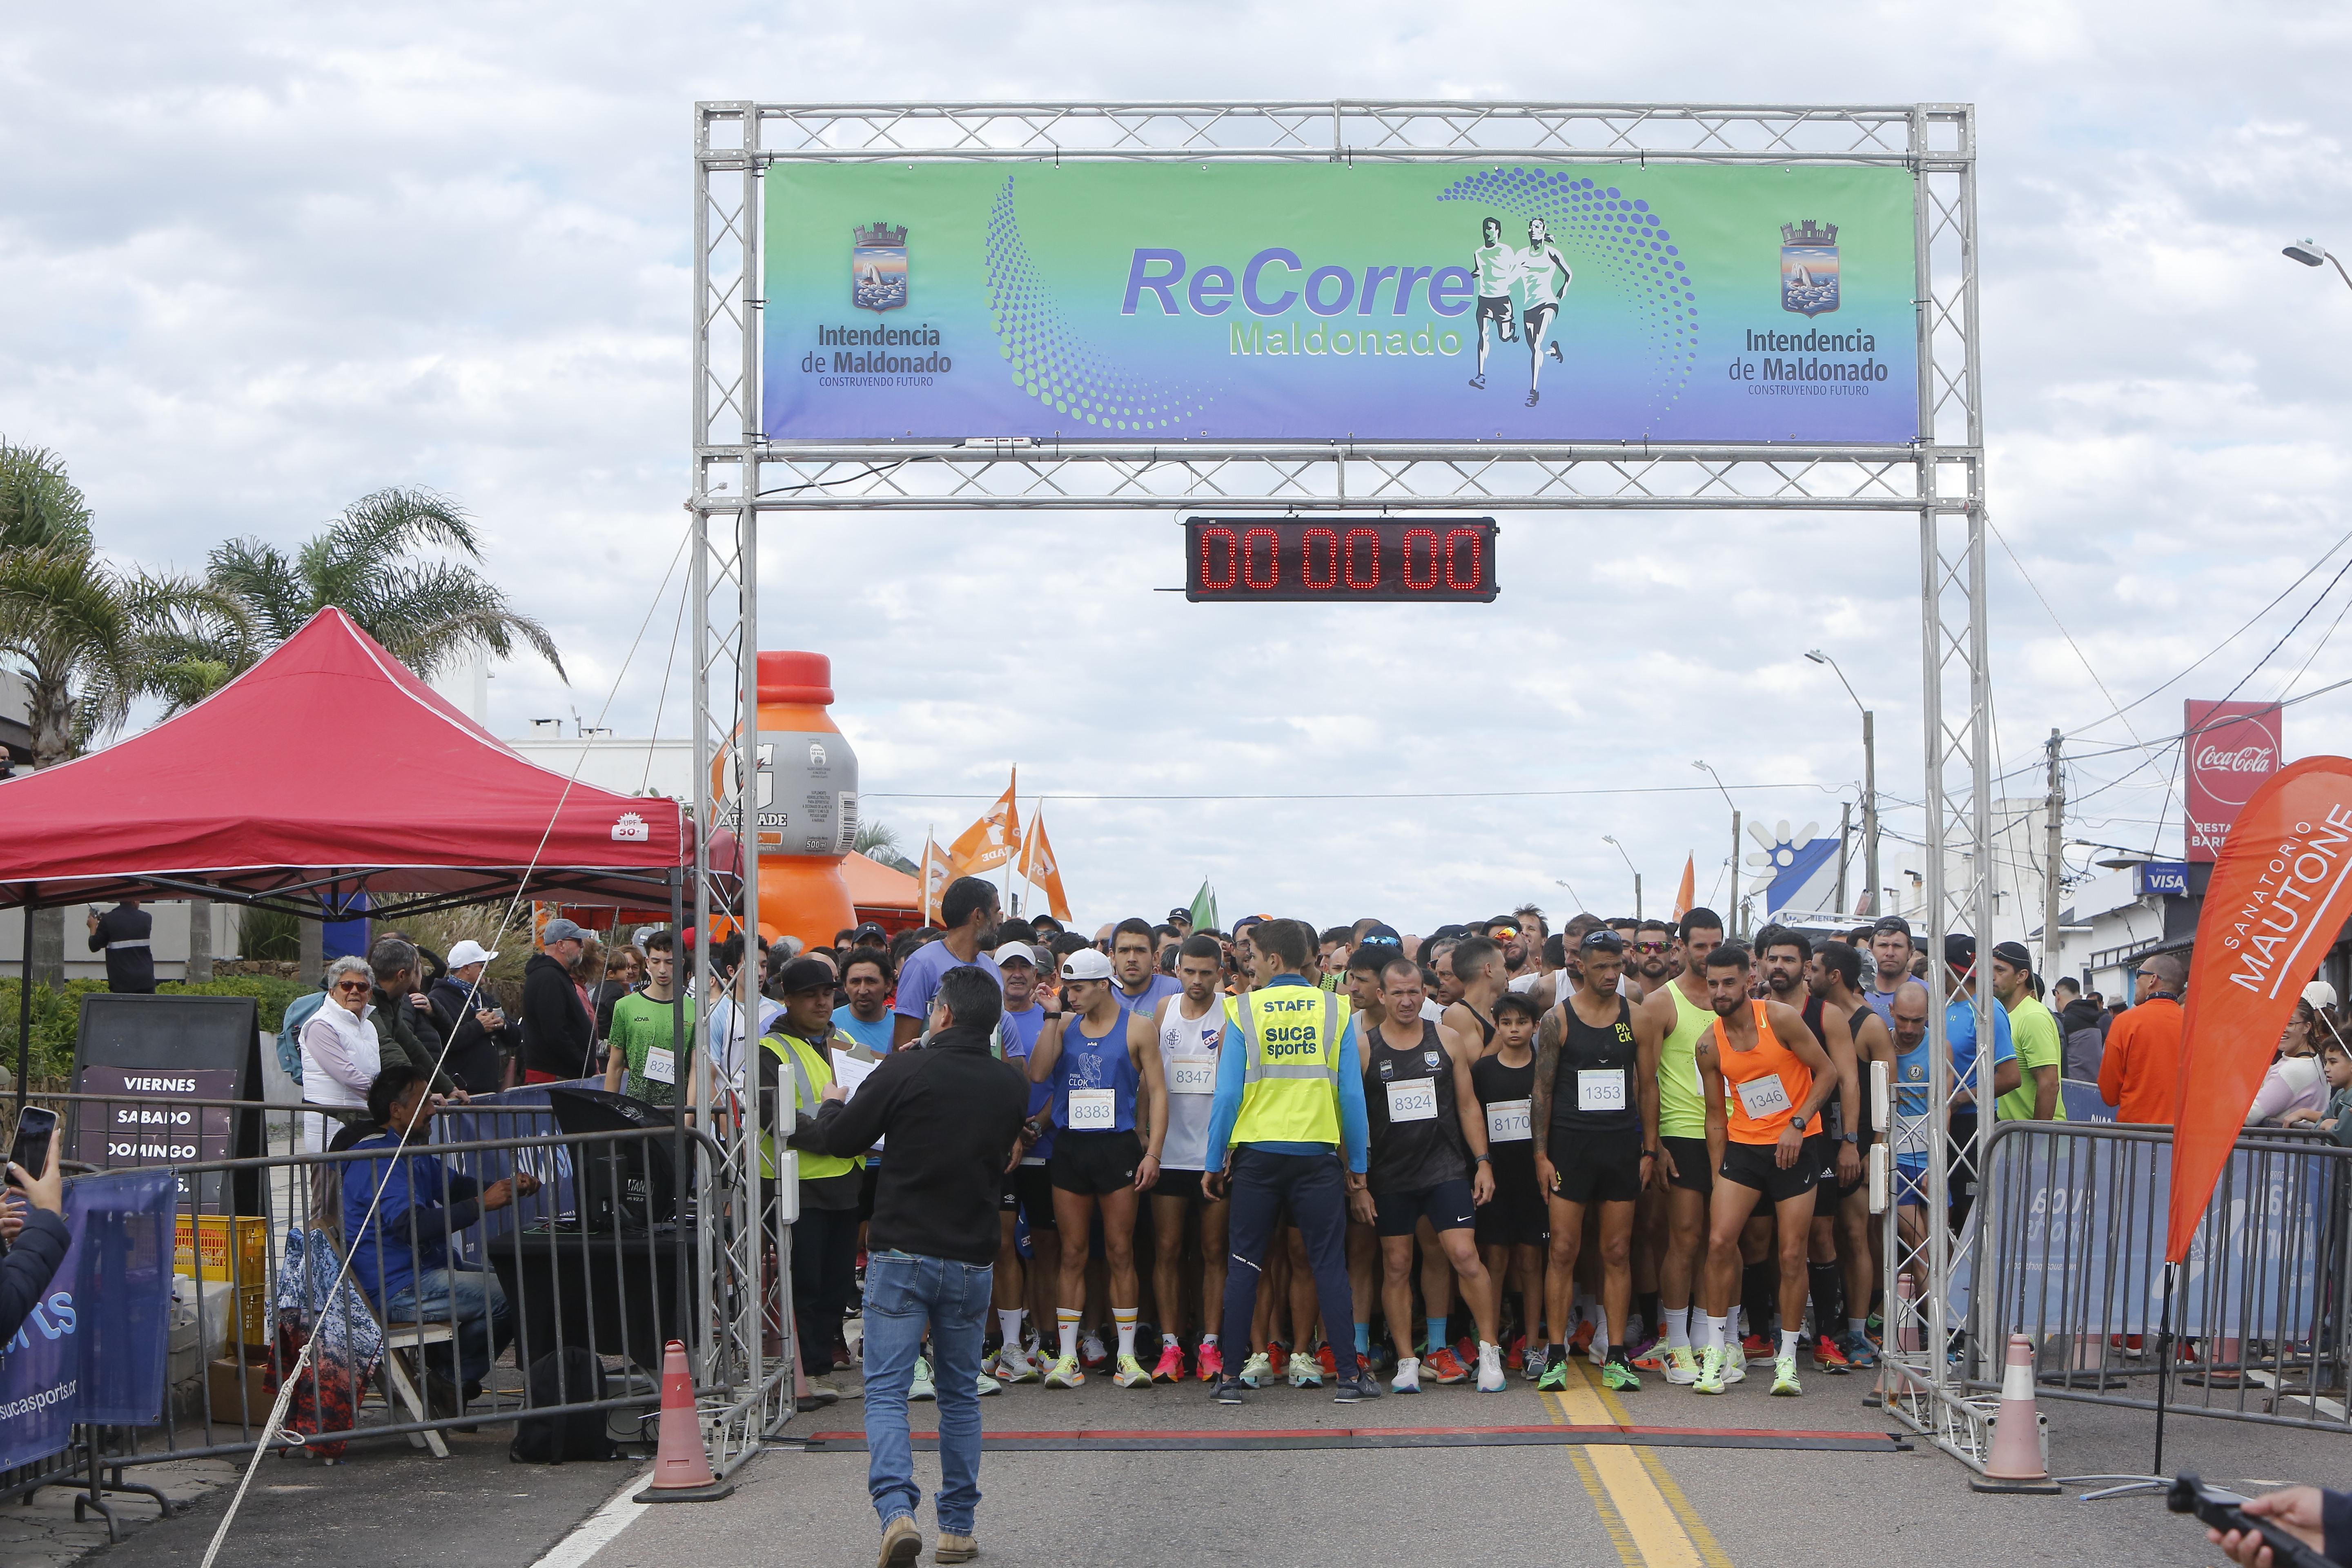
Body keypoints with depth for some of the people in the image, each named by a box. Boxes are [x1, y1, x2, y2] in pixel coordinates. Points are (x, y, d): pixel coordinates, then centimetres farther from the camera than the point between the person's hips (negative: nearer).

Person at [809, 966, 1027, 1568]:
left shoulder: (905, 1071, -11)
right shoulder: (1013, 1085, 2)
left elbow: (838, 1139, -2)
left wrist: (832, 1103, 20)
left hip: (902, 1252, -4)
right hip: (973, 1258, 4)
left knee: (886, 1391, -2)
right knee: (961, 1394, 15)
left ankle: (896, 1510, -21)